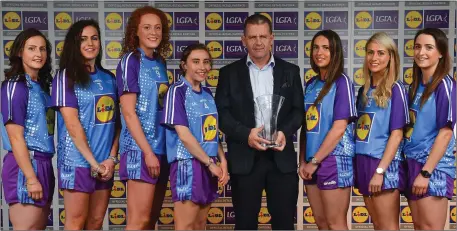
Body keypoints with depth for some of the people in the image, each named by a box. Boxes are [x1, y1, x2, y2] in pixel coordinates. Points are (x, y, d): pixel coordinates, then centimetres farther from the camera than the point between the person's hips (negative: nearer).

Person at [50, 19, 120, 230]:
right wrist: (93, 162, -14)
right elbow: (72, 125, -12)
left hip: (105, 161, 5)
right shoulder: (66, 76, -5)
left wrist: (111, 158, -4)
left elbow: (116, 122, 8)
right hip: (78, 160, -5)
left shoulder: (109, 78, 10)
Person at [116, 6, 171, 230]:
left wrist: (157, 151, 11)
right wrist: (148, 152, -16)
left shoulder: (160, 62, 12)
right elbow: (129, 112, -13)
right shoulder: (130, 61, -7)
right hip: (140, 150, -7)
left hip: (162, 148, 7)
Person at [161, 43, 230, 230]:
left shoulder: (207, 93, 11)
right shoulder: (178, 91, -10)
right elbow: (184, 135, -16)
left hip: (209, 165, 7)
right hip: (188, 164, -7)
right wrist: (210, 163, -12)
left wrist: (222, 160, 0)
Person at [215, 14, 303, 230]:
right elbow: (222, 112, 0)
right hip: (244, 158, -1)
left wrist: (285, 132, -13)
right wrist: (246, 134, -16)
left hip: (281, 157, 1)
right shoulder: (229, 72, 6)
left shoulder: (290, 71, 10)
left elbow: (299, 110, 6)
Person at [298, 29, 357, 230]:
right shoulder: (311, 84, 11)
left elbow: (340, 127, -15)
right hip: (311, 163, 6)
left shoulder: (342, 82, -8)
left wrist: (315, 161, -12)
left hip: (334, 161, -6)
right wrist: (303, 161, 3)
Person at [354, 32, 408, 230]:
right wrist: (358, 164, 7)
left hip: (385, 165, -6)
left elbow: (397, 134, -12)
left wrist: (380, 171, -16)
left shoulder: (395, 89, -7)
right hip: (363, 162, 6)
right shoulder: (364, 90, 11)